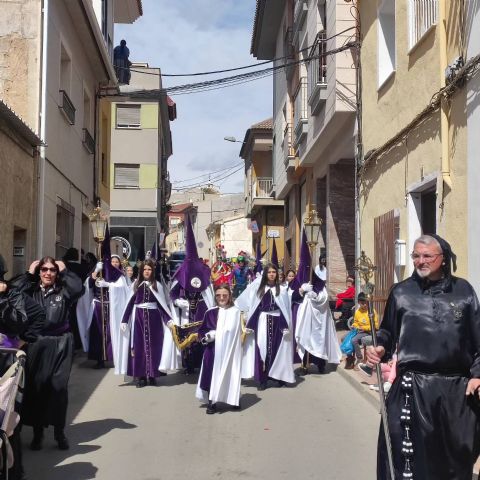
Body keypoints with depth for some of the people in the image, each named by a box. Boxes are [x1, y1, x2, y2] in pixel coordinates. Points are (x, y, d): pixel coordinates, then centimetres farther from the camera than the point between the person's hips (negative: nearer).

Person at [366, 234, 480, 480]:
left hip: (457, 388, 1)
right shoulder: (401, 292, 4)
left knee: (457, 456, 15)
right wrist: (380, 348, -10)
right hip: (413, 387, -1)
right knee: (410, 455, 1)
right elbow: (387, 332, 10)